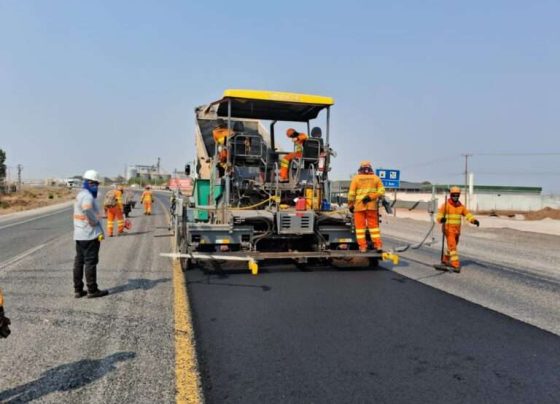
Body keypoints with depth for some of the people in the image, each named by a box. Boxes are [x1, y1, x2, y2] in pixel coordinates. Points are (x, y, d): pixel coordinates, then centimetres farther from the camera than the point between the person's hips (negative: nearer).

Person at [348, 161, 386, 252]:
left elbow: (351, 193, -2)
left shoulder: (356, 178, 3)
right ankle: (378, 245, 5)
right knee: (374, 225, 8)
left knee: (360, 226, 2)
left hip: (359, 206, -2)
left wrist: (350, 205, 5)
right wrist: (371, 197, -9)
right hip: (372, 206, 2)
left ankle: (362, 246, 0)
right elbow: (381, 191, -3)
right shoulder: (375, 178, 9)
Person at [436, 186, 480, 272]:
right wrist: (441, 219, -44)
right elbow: (439, 215, -20)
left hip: (457, 230, 7)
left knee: (453, 246, 19)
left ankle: (445, 260, 38)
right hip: (448, 229, -6)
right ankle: (456, 265, -14)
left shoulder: (460, 205, 6)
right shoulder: (445, 205, -12)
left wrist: (474, 220, -19)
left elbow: (467, 214, 0)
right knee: (452, 247, -13)